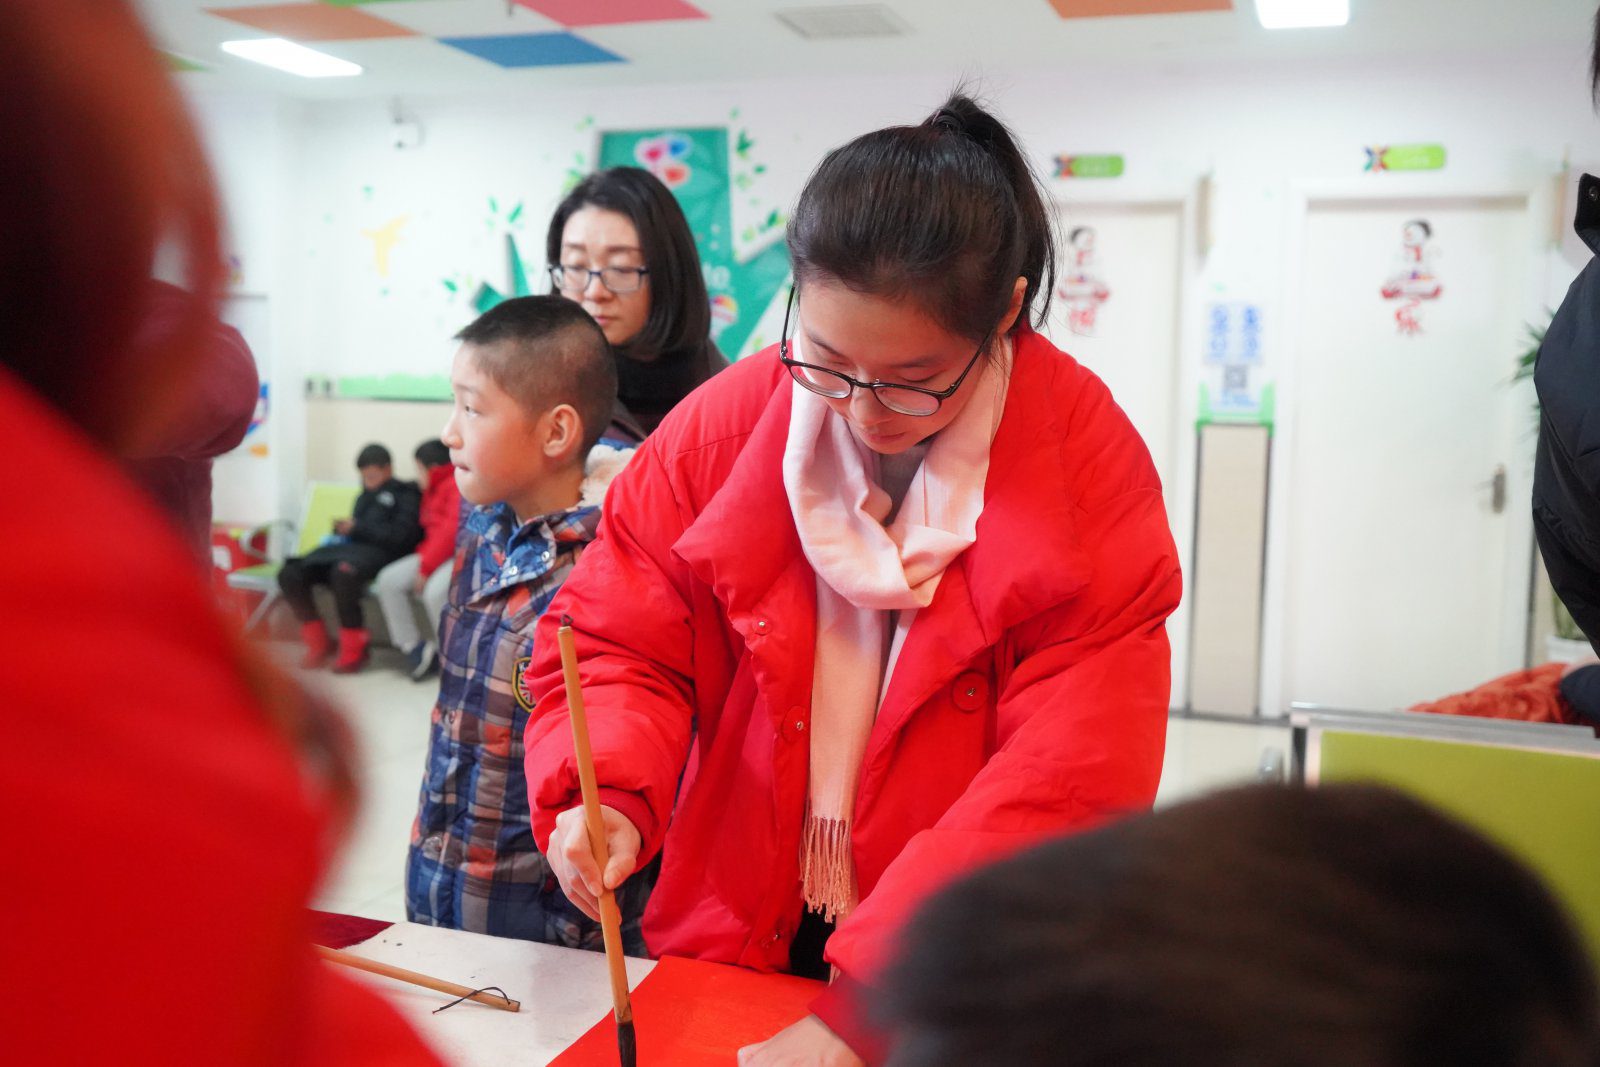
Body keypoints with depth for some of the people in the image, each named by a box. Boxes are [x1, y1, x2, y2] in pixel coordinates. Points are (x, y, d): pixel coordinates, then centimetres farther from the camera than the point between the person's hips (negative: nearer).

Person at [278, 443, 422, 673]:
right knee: (290, 574, -12)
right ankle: (318, 644, -5)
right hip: (349, 547, 8)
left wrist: (357, 528, -7)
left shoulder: (405, 494, 9)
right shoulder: (365, 496, 31)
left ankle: (353, 649, -26)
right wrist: (342, 530, 6)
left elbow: (400, 536, -5)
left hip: (378, 552, -8)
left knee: (343, 571, -41)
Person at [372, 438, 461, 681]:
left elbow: (453, 532, -21)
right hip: (437, 553, 10)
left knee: (435, 591, -35)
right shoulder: (434, 489, 19)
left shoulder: (459, 486, -13)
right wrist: (424, 555, 2)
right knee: (388, 580, -5)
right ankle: (414, 648, -6)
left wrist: (426, 568, -19)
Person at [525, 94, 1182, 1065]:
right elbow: (621, 648, -5)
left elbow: (1071, 775, -24)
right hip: (732, 942, 3)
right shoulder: (720, 428, -11)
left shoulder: (1088, 464, -19)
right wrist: (607, 797, -26)